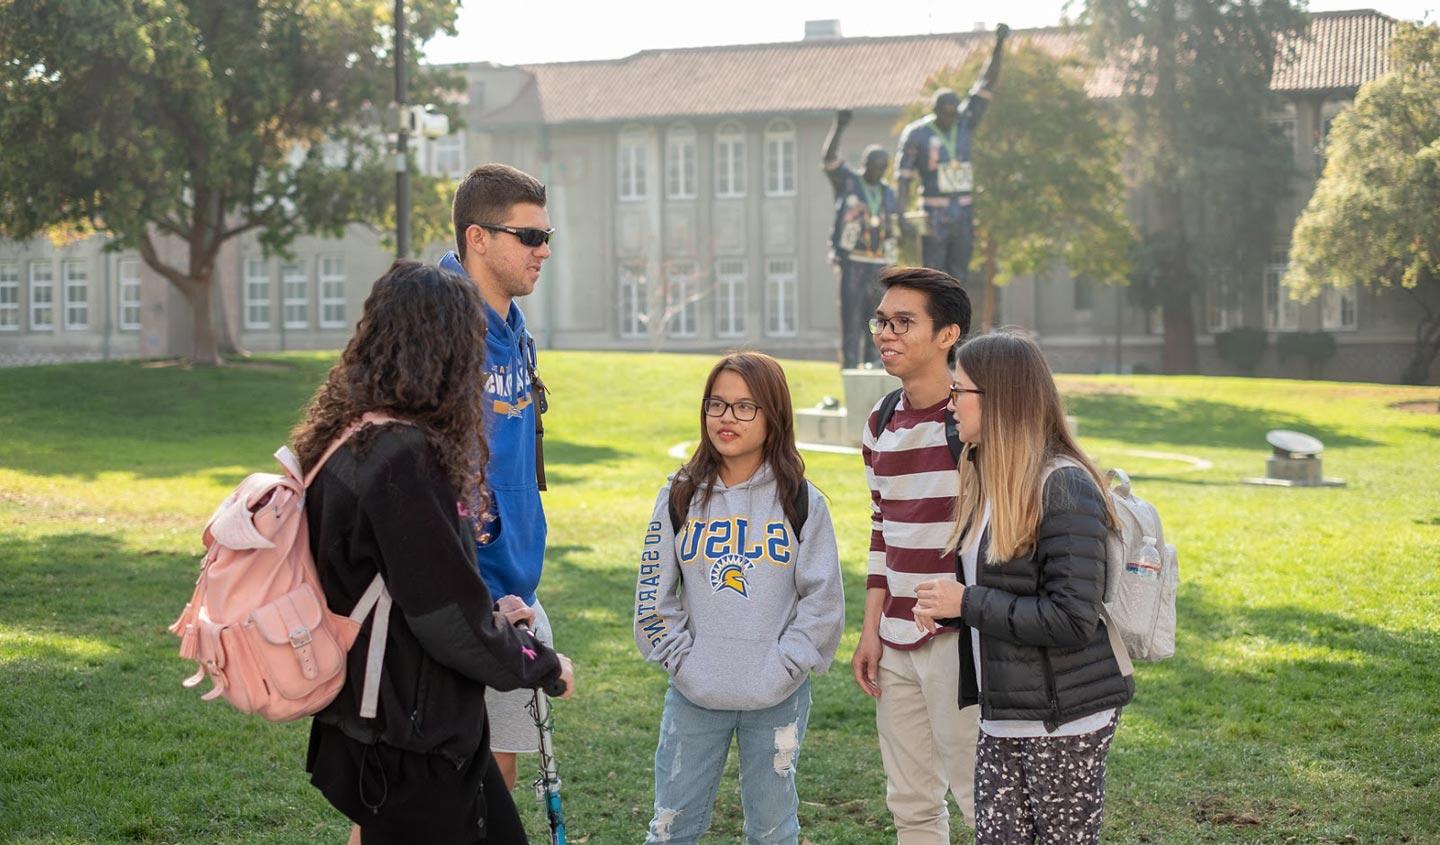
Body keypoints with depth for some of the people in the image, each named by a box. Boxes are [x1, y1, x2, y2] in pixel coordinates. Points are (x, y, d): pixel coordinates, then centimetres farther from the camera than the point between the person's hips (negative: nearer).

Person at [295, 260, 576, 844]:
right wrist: (545, 668, -6)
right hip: (410, 744, -10)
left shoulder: (350, 439, 6)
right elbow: (450, 619, -21)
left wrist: (493, 614, 19)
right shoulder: (403, 458, -24)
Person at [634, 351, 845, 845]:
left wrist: (784, 666, -11)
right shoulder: (680, 497, 2)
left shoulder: (800, 502, -3)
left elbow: (822, 600, -4)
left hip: (778, 698, -1)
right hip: (694, 695, 1)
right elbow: (654, 593, 3)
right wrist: (681, 658, -5)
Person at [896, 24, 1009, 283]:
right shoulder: (917, 134, -6)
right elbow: (903, 179, -5)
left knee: (958, 279, 7)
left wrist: (999, 45, -9)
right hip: (933, 219, -5)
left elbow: (987, 83, 2)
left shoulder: (965, 123, 6)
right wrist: (902, 216, -15)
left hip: (963, 215, 5)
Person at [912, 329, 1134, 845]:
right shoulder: (986, 480, 11)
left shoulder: (1064, 487, -17)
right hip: (1002, 717, 8)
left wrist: (966, 603, -17)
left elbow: (1073, 619, -23)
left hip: (1064, 720, -8)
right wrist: (942, 608, -1)